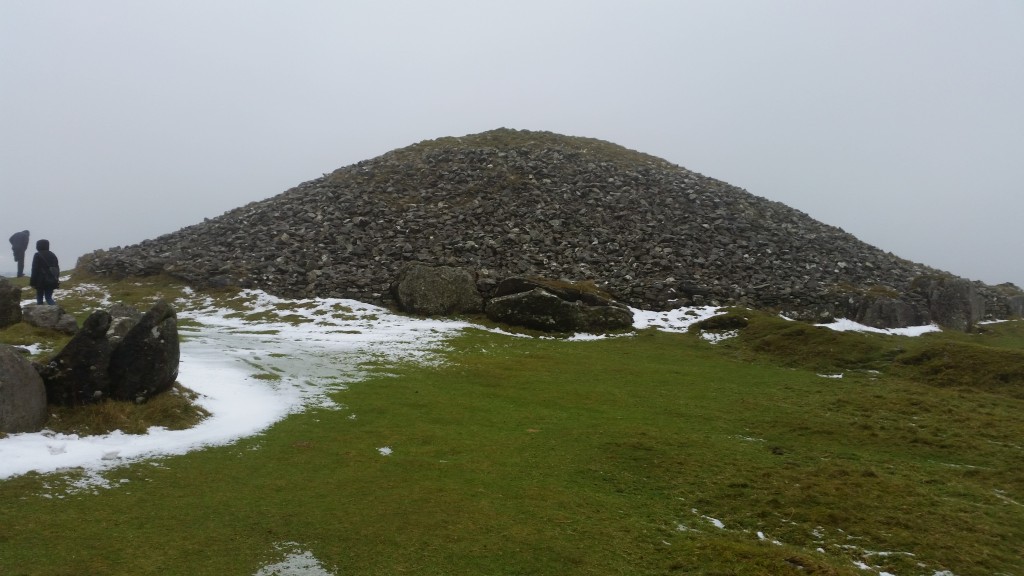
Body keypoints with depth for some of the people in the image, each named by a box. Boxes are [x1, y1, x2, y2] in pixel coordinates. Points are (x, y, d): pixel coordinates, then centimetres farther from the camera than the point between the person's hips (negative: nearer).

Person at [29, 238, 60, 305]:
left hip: (41, 282, -5)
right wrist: (56, 280, 22)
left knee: (39, 298, 8)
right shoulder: (53, 255, 12)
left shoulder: (37, 255, -8)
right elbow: (57, 269, 16)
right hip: (51, 282, 5)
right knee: (49, 298, 6)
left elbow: (34, 270, -10)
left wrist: (33, 282, -5)